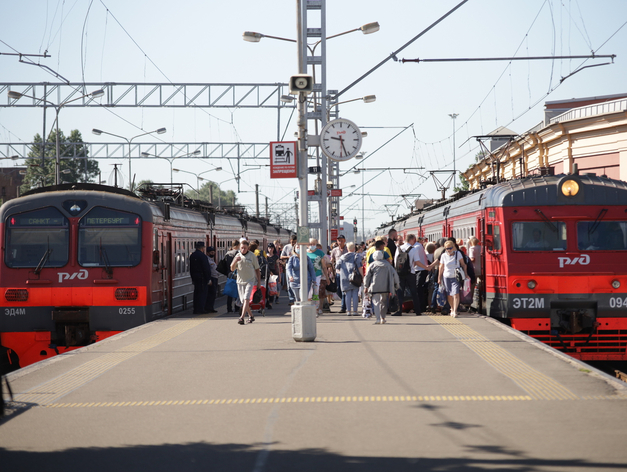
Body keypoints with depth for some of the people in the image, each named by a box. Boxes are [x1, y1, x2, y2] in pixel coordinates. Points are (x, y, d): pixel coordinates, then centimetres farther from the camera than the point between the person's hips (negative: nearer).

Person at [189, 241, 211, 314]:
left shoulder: (192, 255, 10)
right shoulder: (202, 255, -15)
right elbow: (206, 268, -16)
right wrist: (208, 278, -11)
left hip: (195, 277, 8)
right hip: (202, 277, -8)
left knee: (196, 293, 13)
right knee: (202, 293, -3)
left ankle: (196, 310, 16)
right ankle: (200, 310, -4)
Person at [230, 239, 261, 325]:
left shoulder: (252, 256, -1)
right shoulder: (237, 256, 6)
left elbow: (257, 269, 5)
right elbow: (232, 269, 4)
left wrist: (259, 281, 3)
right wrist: (235, 261, -16)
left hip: (250, 280, -4)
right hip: (240, 281, 4)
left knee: (246, 298, -18)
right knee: (243, 301, 6)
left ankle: (242, 317, -26)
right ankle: (251, 316, 24)